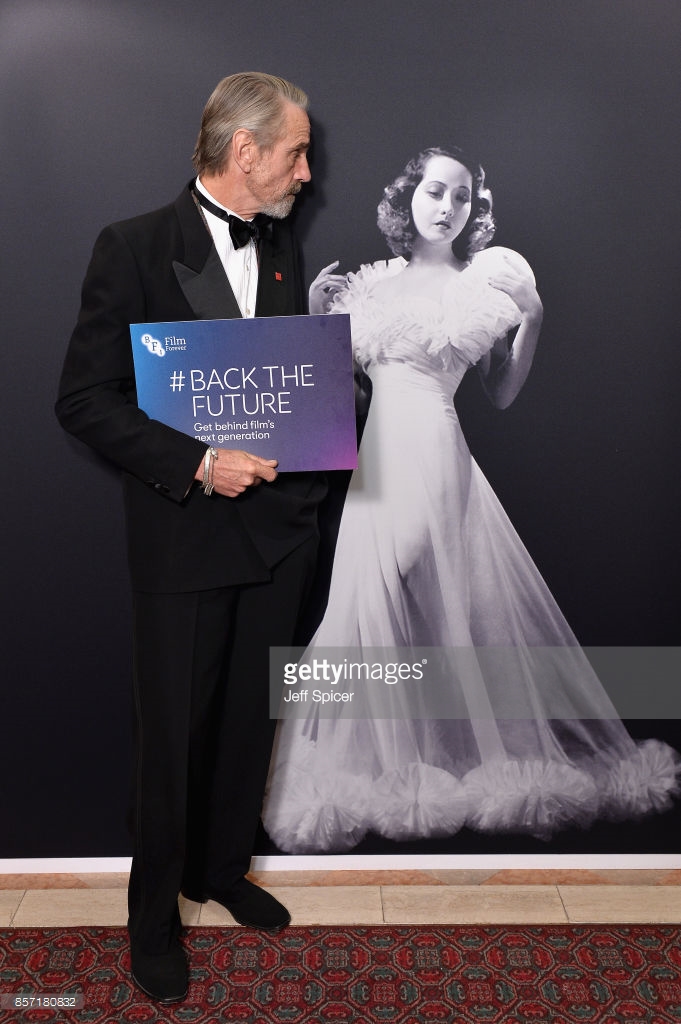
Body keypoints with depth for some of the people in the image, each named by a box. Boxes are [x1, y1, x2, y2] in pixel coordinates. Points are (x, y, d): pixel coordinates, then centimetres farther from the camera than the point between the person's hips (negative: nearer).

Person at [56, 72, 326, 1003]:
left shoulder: (282, 247, 9)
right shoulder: (134, 248, -10)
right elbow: (83, 399, -12)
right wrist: (198, 465, -21)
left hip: (278, 522, 6)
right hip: (185, 533, -5)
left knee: (252, 717, 17)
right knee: (175, 731, 8)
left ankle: (224, 869, 41)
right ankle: (154, 909, 32)